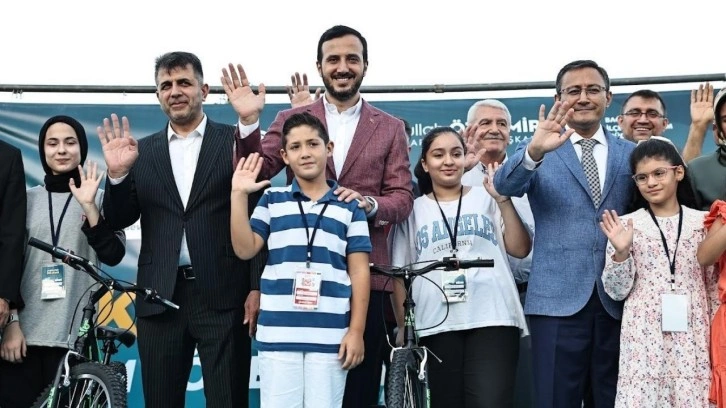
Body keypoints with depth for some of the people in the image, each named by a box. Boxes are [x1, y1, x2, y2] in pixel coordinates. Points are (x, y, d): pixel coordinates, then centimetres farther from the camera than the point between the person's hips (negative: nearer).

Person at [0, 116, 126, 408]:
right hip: (24, 331, 1)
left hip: (74, 334, -1)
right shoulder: (26, 199, 10)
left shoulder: (101, 198, 7)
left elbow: (112, 255, -5)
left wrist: (89, 206, -13)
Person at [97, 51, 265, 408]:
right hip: (159, 296, 3)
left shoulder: (235, 141, 2)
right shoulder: (141, 151, 11)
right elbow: (118, 221, 8)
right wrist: (117, 174, -10)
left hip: (223, 295, -3)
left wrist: (257, 287, -7)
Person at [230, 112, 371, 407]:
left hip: (330, 335, 0)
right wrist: (239, 195, -5)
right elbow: (245, 249, 1)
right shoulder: (271, 200, 10)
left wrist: (356, 330, -1)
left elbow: (359, 271, 5)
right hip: (277, 333, 1)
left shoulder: (349, 207, 8)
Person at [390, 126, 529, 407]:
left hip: (492, 319, -1)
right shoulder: (412, 211, 13)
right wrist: (403, 327, 4)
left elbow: (520, 249, 3)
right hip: (436, 324, 1)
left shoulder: (487, 199, 13)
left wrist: (503, 200, -5)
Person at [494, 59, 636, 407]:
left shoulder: (631, 154, 12)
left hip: (619, 300, 2)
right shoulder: (540, 149, 3)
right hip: (558, 299, -2)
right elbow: (504, 185, -16)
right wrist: (534, 151, -35)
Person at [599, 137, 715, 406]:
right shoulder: (626, 225, 1)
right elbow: (617, 292, 0)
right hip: (644, 338, -1)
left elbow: (715, 287, 10)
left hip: (691, 337, 1)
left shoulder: (702, 222, 5)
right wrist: (621, 252, -15)